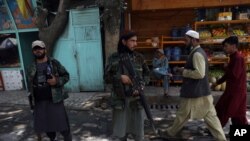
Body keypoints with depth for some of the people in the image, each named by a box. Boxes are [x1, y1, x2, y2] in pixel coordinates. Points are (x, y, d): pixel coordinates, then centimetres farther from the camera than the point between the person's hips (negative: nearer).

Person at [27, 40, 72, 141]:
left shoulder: (54, 63, -1)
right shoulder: (32, 67, 10)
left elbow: (66, 76, 1)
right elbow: (30, 84, 16)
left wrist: (57, 81, -18)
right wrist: (32, 102, 13)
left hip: (55, 100, -4)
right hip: (39, 102, 4)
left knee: (62, 125, -1)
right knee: (46, 126, 15)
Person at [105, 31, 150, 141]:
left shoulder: (139, 57, 4)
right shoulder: (114, 58, 0)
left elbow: (147, 74, 9)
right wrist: (120, 77, -14)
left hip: (136, 99, 1)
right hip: (120, 99, 0)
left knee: (138, 131, 10)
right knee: (120, 130, 13)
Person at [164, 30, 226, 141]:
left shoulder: (197, 54, -20)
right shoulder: (198, 52, 12)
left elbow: (199, 73, -28)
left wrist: (184, 71, -17)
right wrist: (185, 70, 10)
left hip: (194, 92, -9)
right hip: (202, 91, 9)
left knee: (182, 115, 11)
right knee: (210, 116, 12)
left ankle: (171, 132, 30)